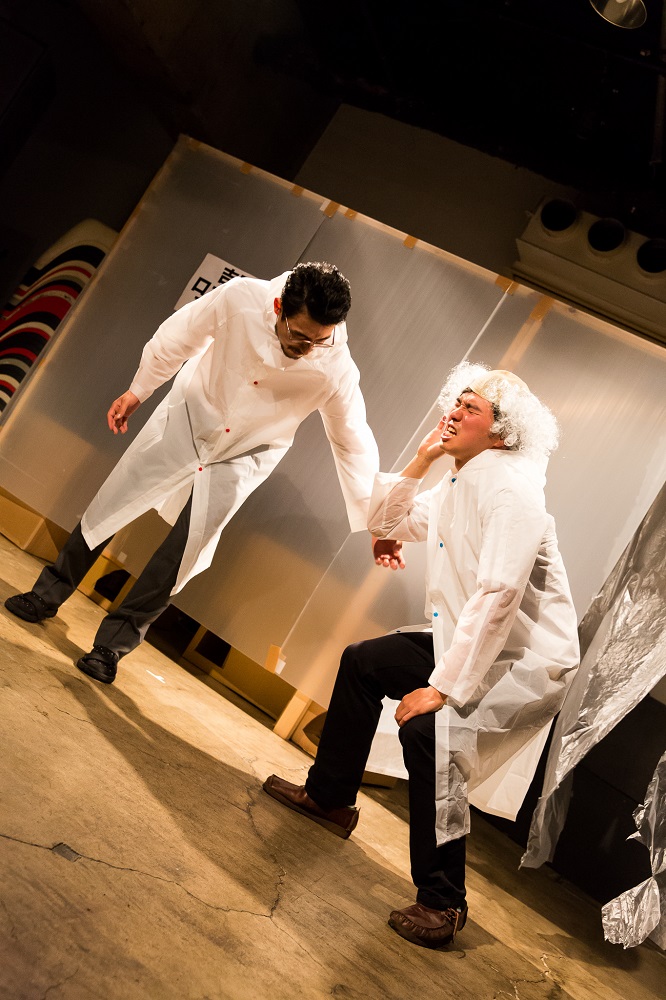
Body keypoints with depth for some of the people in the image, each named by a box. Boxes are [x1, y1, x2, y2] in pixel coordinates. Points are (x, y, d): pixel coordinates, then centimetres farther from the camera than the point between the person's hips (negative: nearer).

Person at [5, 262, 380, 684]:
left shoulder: (337, 369, -31)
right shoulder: (240, 298, -30)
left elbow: (354, 444, -16)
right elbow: (175, 341, -10)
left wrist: (374, 526, -13)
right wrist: (138, 391, 4)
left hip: (241, 458, -1)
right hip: (188, 416, 1)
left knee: (182, 555, -4)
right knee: (107, 509, 7)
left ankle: (113, 644, 16)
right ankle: (49, 595, 31)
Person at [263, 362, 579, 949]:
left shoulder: (511, 489, -23)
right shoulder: (454, 487, 7)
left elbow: (496, 596, -32)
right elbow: (387, 521, 15)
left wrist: (444, 686, -32)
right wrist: (420, 461, 1)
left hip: (528, 661, -10)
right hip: (469, 641, 10)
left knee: (428, 729, -32)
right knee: (363, 661, 16)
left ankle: (442, 902, -14)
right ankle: (330, 799, 31)